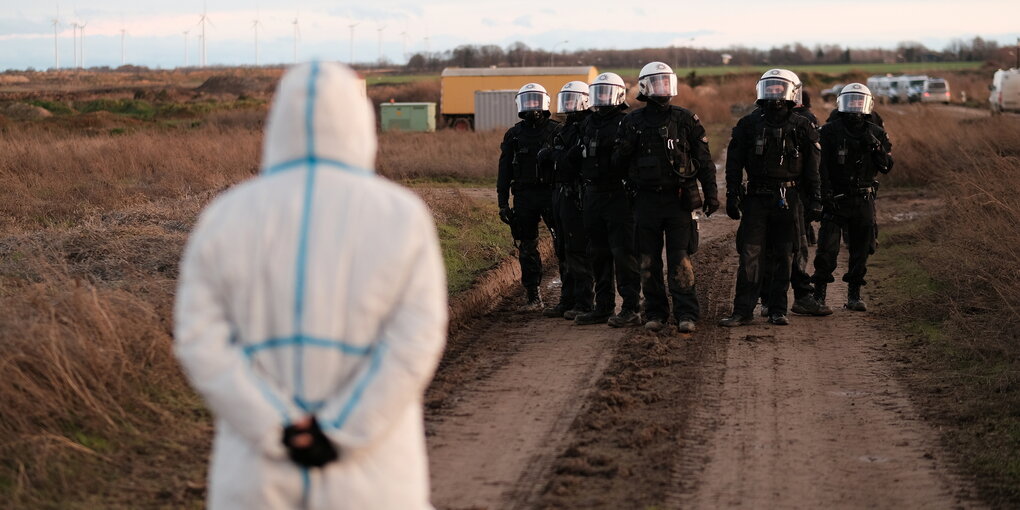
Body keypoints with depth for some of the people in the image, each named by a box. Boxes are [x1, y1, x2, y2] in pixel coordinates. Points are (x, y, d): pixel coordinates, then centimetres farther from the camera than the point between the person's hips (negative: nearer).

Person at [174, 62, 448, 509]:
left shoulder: (227, 217, -2)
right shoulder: (400, 215, -6)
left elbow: (200, 342, -8)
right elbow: (415, 341, -15)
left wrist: (281, 433, -12)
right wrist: (340, 434, -14)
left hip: (260, 473, 1)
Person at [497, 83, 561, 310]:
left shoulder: (556, 131, 4)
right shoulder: (513, 135, 11)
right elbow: (504, 171, 12)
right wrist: (503, 202, 5)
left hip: (551, 193, -3)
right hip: (524, 196, 3)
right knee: (527, 249, 4)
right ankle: (533, 297, 10)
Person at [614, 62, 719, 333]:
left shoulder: (685, 119, 4)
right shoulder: (632, 122, 6)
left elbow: (703, 159, 6)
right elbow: (619, 161, 10)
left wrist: (711, 193, 1)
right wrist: (626, 145, -12)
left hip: (679, 199, -2)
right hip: (647, 200, 2)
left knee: (680, 260, -6)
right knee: (649, 261, 5)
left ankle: (686, 314, -4)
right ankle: (655, 313, 13)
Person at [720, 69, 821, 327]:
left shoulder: (802, 127, 4)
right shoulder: (748, 124, 5)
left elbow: (812, 167, 5)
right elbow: (734, 163, 5)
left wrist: (814, 200, 0)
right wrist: (732, 196, -1)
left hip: (787, 199, 0)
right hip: (756, 197, 0)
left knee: (784, 255, 4)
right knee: (749, 255, -4)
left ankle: (778, 310, 12)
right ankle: (743, 311, -2)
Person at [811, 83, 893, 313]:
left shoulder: (876, 134, 7)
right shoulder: (829, 131, -2)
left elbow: (887, 167, 3)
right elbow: (820, 167, -5)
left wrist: (876, 146, -13)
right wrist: (826, 194, -15)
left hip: (863, 200, 3)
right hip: (835, 199, -3)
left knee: (861, 250, 7)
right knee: (827, 250, -7)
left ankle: (854, 295, 17)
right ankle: (819, 296, -2)